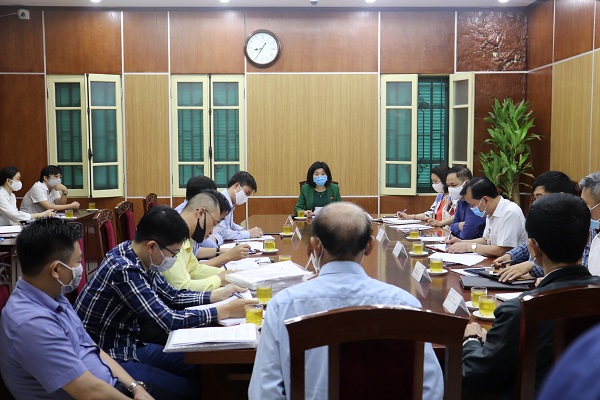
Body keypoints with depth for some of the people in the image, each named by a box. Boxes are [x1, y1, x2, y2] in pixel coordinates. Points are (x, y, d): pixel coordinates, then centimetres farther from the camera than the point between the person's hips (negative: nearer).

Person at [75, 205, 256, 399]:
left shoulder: (142, 259, -2)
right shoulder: (124, 269, -29)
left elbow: (172, 297, 13)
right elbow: (168, 320, -27)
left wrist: (219, 294, 3)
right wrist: (226, 311, -21)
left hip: (131, 345, 9)